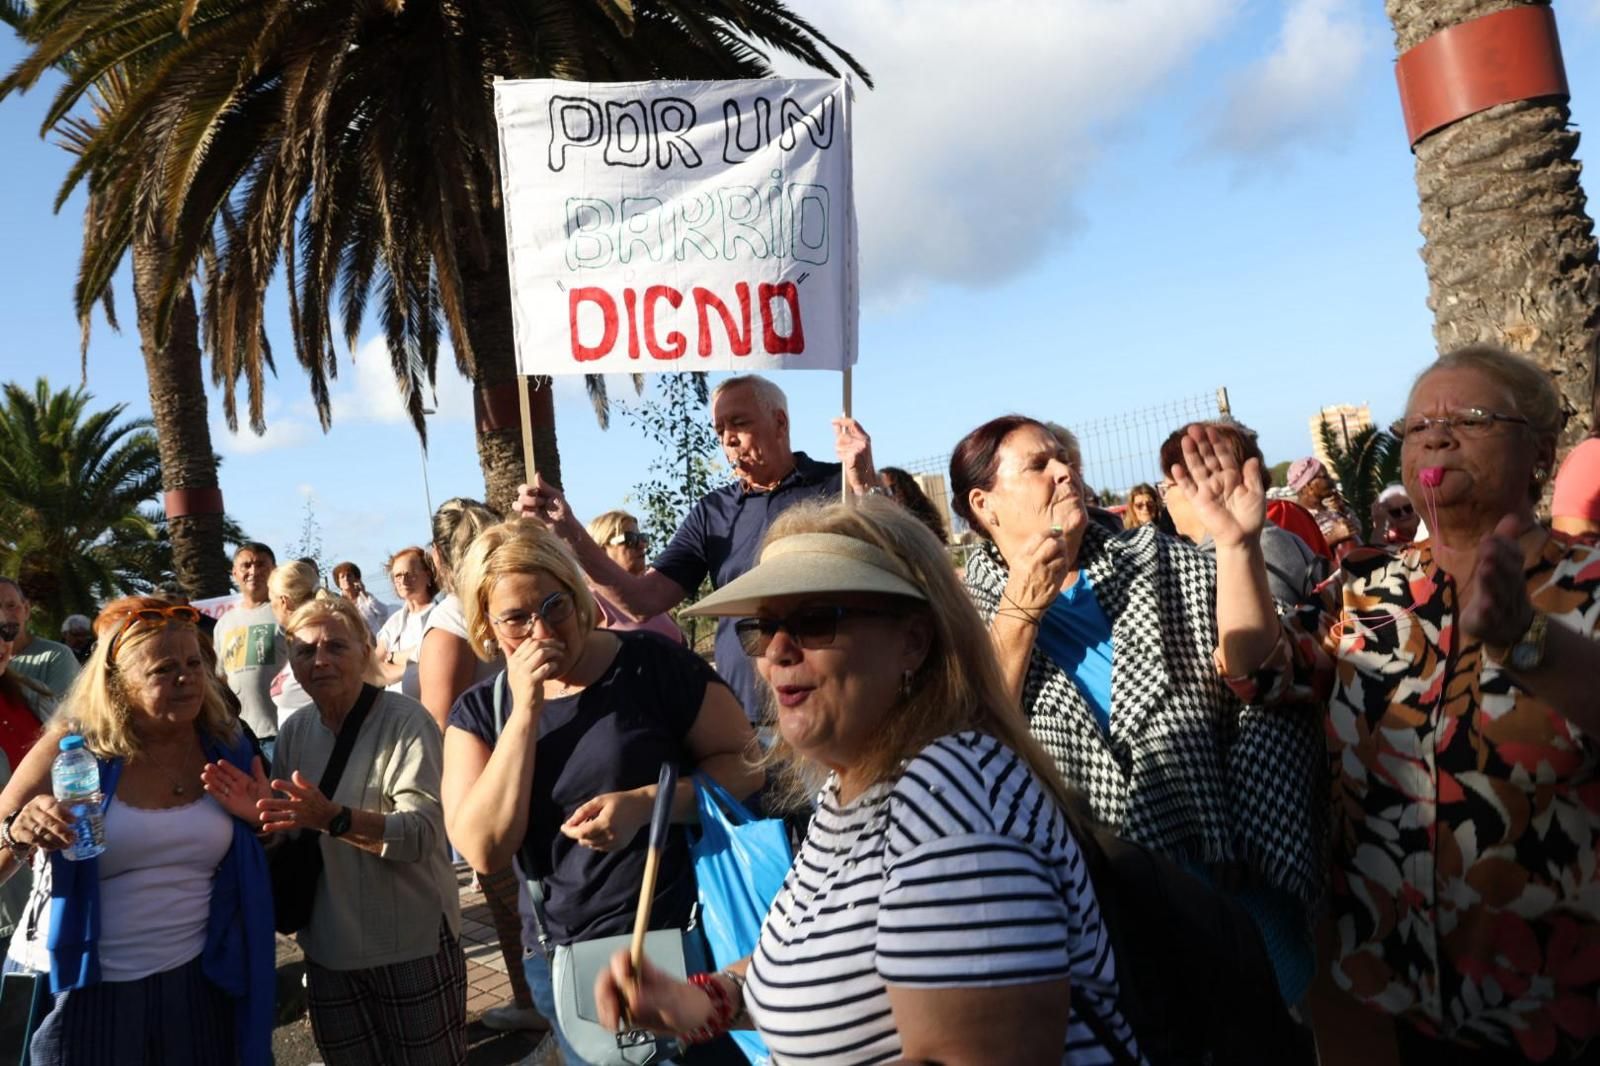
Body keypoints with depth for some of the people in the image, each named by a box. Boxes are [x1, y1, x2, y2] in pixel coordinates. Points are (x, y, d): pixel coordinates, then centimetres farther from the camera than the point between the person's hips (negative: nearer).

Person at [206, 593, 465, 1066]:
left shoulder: (405, 720, -15)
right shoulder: (294, 732, 4)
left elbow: (422, 832, -25)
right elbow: (293, 837, 9)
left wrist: (333, 819, -38)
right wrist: (264, 815, -13)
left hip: (413, 946, -5)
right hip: (329, 950, 6)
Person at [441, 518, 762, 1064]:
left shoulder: (653, 662, -10)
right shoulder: (478, 711, 0)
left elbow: (745, 761, -9)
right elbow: (484, 850, -13)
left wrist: (645, 803, -24)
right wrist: (526, 709, -18)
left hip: (688, 936, -3)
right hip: (567, 959, 3)